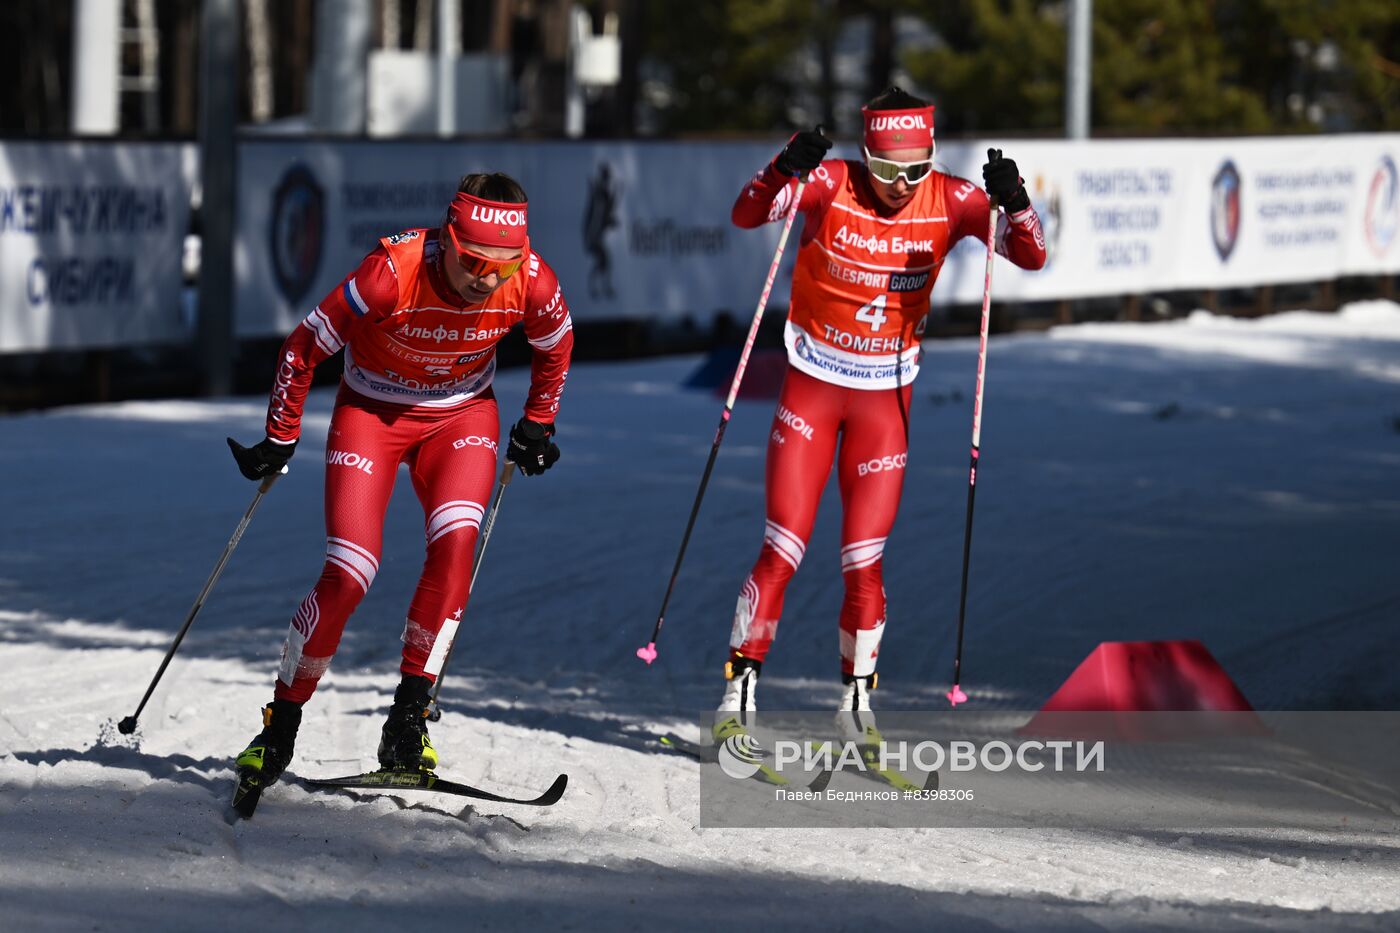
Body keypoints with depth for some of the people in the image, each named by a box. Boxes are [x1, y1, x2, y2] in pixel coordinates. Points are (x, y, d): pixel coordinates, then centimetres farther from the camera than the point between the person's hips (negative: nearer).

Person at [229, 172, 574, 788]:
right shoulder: (392, 273, -33)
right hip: (371, 410, -2)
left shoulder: (532, 283, -23)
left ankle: (409, 716, -15)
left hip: (462, 415, 2)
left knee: (456, 543, -25)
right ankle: (280, 727, 4)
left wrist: (538, 424, 12)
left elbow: (555, 344, 3)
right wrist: (279, 441, -10)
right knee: (349, 575, -14)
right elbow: (304, 347, -18)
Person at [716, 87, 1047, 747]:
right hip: (812, 389, -1)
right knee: (782, 551, -6)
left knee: (864, 565, 0)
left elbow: (1032, 255, -13)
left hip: (885, 399, 1)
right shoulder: (830, 186, -15)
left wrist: (1013, 202, -32)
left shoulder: (949, 201, -9)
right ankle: (737, 692, 4)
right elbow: (746, 215, -25)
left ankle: (856, 701, 14)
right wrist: (785, 169, -43)